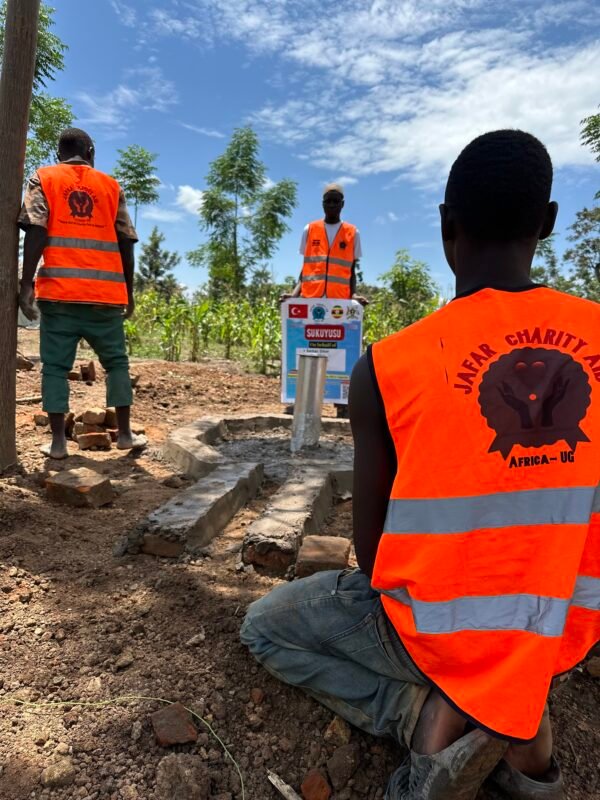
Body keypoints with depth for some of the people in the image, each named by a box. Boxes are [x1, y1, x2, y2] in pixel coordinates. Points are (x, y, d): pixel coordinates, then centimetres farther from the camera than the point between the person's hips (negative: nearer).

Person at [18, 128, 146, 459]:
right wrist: (129, 291, 14)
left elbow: (36, 231, -4)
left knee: (56, 365, 4)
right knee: (117, 361, 11)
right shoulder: (111, 185, 14)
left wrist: (26, 283, -6)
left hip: (59, 289, -1)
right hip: (106, 291, 1)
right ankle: (124, 433, 11)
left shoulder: (43, 178, 11)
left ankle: (58, 441, 2)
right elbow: (125, 242, 8)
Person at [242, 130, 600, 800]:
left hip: (441, 631, -4)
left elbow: (371, 545, -11)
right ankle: (520, 726, 13)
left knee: (264, 627, 19)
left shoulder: (384, 367, -21)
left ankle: (426, 714, 0)